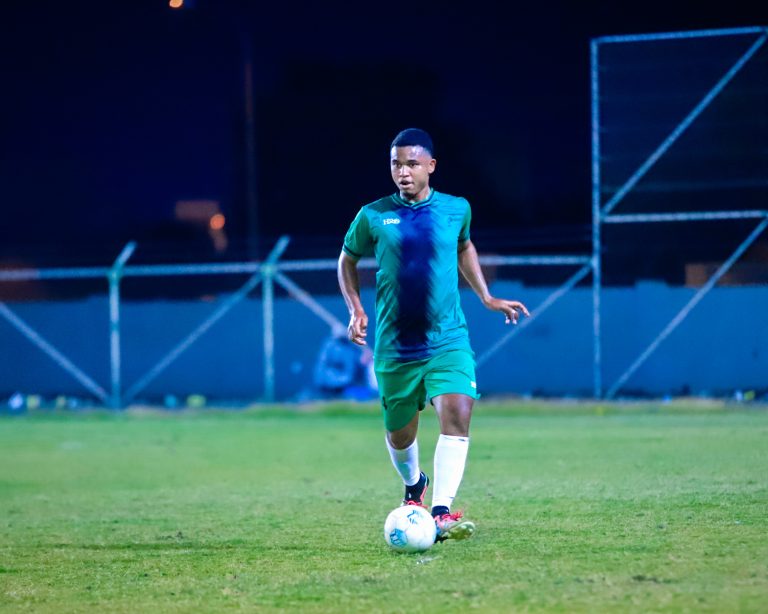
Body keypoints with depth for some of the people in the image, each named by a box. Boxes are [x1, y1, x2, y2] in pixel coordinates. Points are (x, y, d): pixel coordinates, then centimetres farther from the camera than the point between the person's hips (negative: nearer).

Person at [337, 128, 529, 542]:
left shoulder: (456, 210, 2)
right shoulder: (373, 216, -3)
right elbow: (347, 260, 13)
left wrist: (486, 298, 17)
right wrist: (355, 309, -1)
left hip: (448, 340, 0)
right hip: (394, 348, 0)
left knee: (457, 415, -23)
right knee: (400, 434, 11)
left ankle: (441, 514, -28)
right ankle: (413, 485, 46)